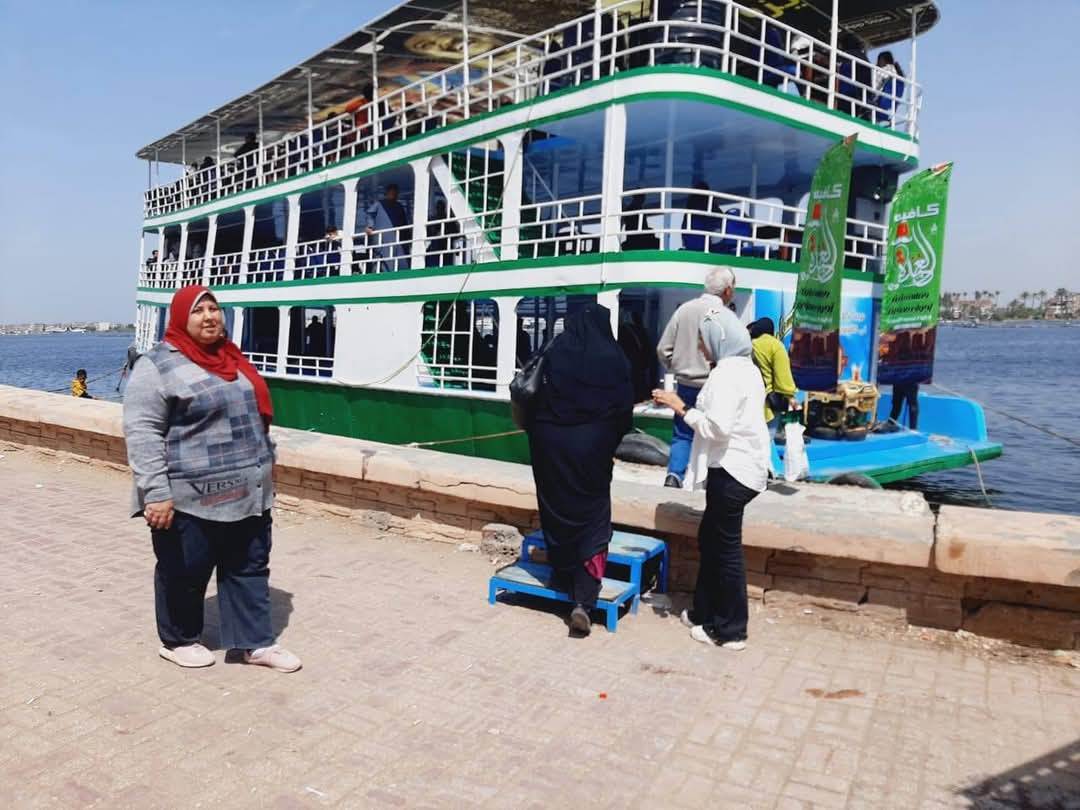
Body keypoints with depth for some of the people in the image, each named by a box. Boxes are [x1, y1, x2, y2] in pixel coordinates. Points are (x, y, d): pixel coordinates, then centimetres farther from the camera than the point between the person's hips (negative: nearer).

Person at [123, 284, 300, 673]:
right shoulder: (158, 365, -10)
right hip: (191, 498, -7)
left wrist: (263, 469, 22)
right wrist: (156, 492, -21)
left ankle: (255, 643, 21)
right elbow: (141, 431, -15)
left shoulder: (231, 358, 12)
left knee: (250, 568, 11)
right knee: (185, 572, 10)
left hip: (246, 493, 7)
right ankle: (178, 641, 30)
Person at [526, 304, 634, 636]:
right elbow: (625, 408, -1)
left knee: (557, 512, 18)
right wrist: (610, 443, 13)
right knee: (592, 517, 2)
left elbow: (536, 399, 2)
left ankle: (563, 577, 32)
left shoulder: (554, 352, -1)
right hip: (592, 444, -2)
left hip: (551, 442, 2)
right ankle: (583, 600, -8)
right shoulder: (613, 357, -5)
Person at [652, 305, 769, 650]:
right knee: (710, 539, 18)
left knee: (726, 547, 0)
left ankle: (730, 631, 12)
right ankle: (704, 613, 30)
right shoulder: (745, 368, 14)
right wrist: (690, 407, 10)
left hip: (731, 470, -10)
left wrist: (682, 408, -13)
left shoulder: (727, 372, -17)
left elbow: (717, 427, -23)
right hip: (741, 466, 10)